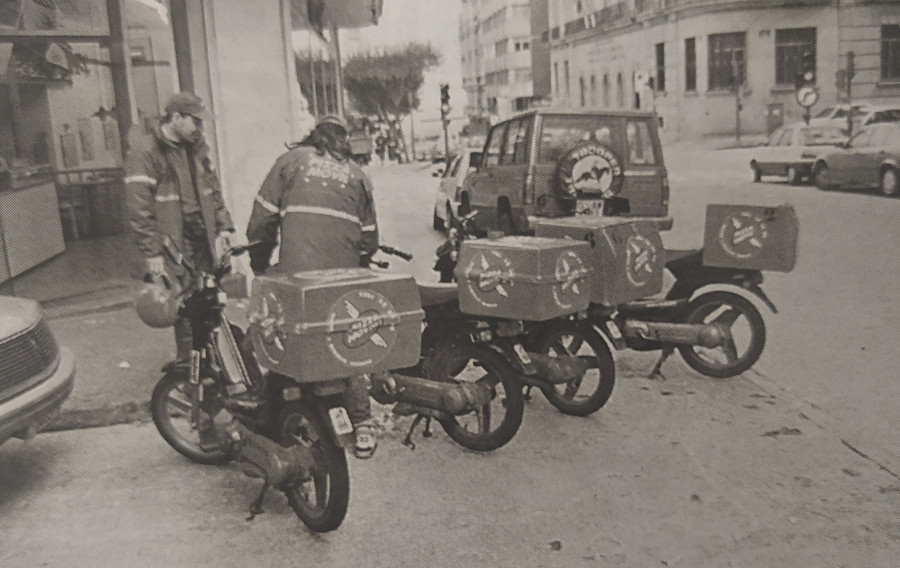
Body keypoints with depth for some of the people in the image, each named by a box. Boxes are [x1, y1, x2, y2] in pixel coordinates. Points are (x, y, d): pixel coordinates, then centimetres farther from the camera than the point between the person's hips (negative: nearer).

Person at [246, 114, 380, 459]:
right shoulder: (357, 175, 18)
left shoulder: (292, 160, 12)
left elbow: (263, 216, 6)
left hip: (296, 275, -2)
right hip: (344, 281, 3)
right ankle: (362, 426, 15)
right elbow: (369, 238, 16)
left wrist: (259, 266, 18)